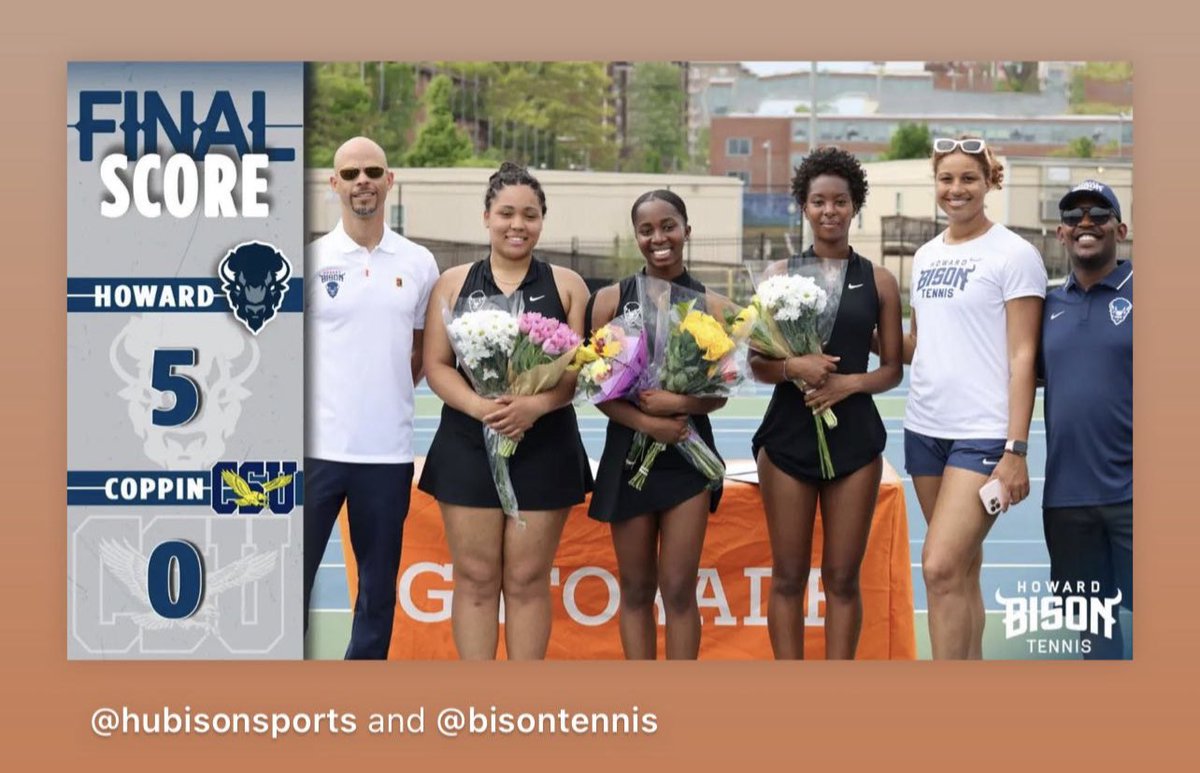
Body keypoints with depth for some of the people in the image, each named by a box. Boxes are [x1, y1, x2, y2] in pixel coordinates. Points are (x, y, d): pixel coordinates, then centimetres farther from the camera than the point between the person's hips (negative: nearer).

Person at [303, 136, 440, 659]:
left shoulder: (418, 264, 7)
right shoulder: (312, 259, 0)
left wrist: (393, 395, 7)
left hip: (388, 451, 2)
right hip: (317, 446, -2)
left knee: (378, 586, 10)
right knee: (295, 574, -1)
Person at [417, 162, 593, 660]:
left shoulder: (567, 286, 6)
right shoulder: (454, 283, 7)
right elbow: (437, 365, 1)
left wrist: (534, 406, -19)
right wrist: (479, 406, -18)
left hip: (544, 447, 0)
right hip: (468, 446, 0)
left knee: (528, 581, 4)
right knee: (475, 579, 2)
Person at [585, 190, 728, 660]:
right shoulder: (611, 300, 1)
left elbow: (719, 393, 3)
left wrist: (679, 403, -17)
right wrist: (648, 423, -17)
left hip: (688, 457, 0)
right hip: (628, 455, 1)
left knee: (679, 589, -1)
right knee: (636, 588, 7)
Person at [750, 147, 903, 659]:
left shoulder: (878, 281, 4)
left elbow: (893, 369, 6)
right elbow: (757, 365, 3)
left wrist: (851, 382, -13)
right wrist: (794, 366, -17)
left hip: (854, 439, 0)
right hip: (789, 437, 0)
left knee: (842, 578, 4)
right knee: (788, 577, 3)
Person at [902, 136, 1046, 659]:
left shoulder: (1014, 254, -6)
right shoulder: (926, 256, 13)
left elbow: (1022, 356, -9)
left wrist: (1016, 450, -14)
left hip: (984, 434, -6)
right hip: (925, 429, 7)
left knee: (942, 568, -14)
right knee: (962, 569, 11)